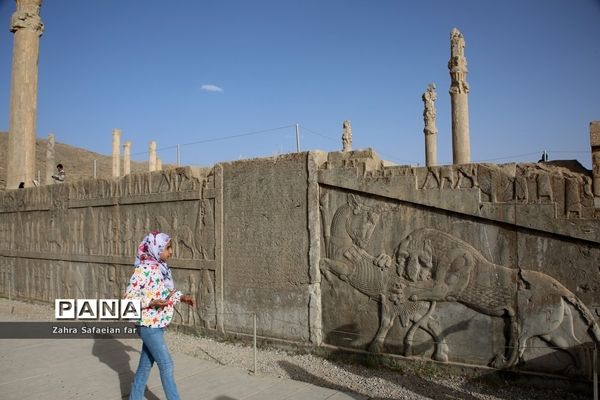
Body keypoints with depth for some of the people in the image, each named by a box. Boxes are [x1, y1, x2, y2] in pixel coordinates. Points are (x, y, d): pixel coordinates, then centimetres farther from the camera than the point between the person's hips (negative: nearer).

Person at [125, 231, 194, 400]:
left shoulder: (161, 268, 7)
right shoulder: (143, 269, -18)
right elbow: (129, 297, -18)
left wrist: (181, 297, 6)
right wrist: (152, 302, -27)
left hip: (158, 324, 8)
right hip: (149, 325, -8)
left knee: (146, 365, 18)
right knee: (166, 365, -3)